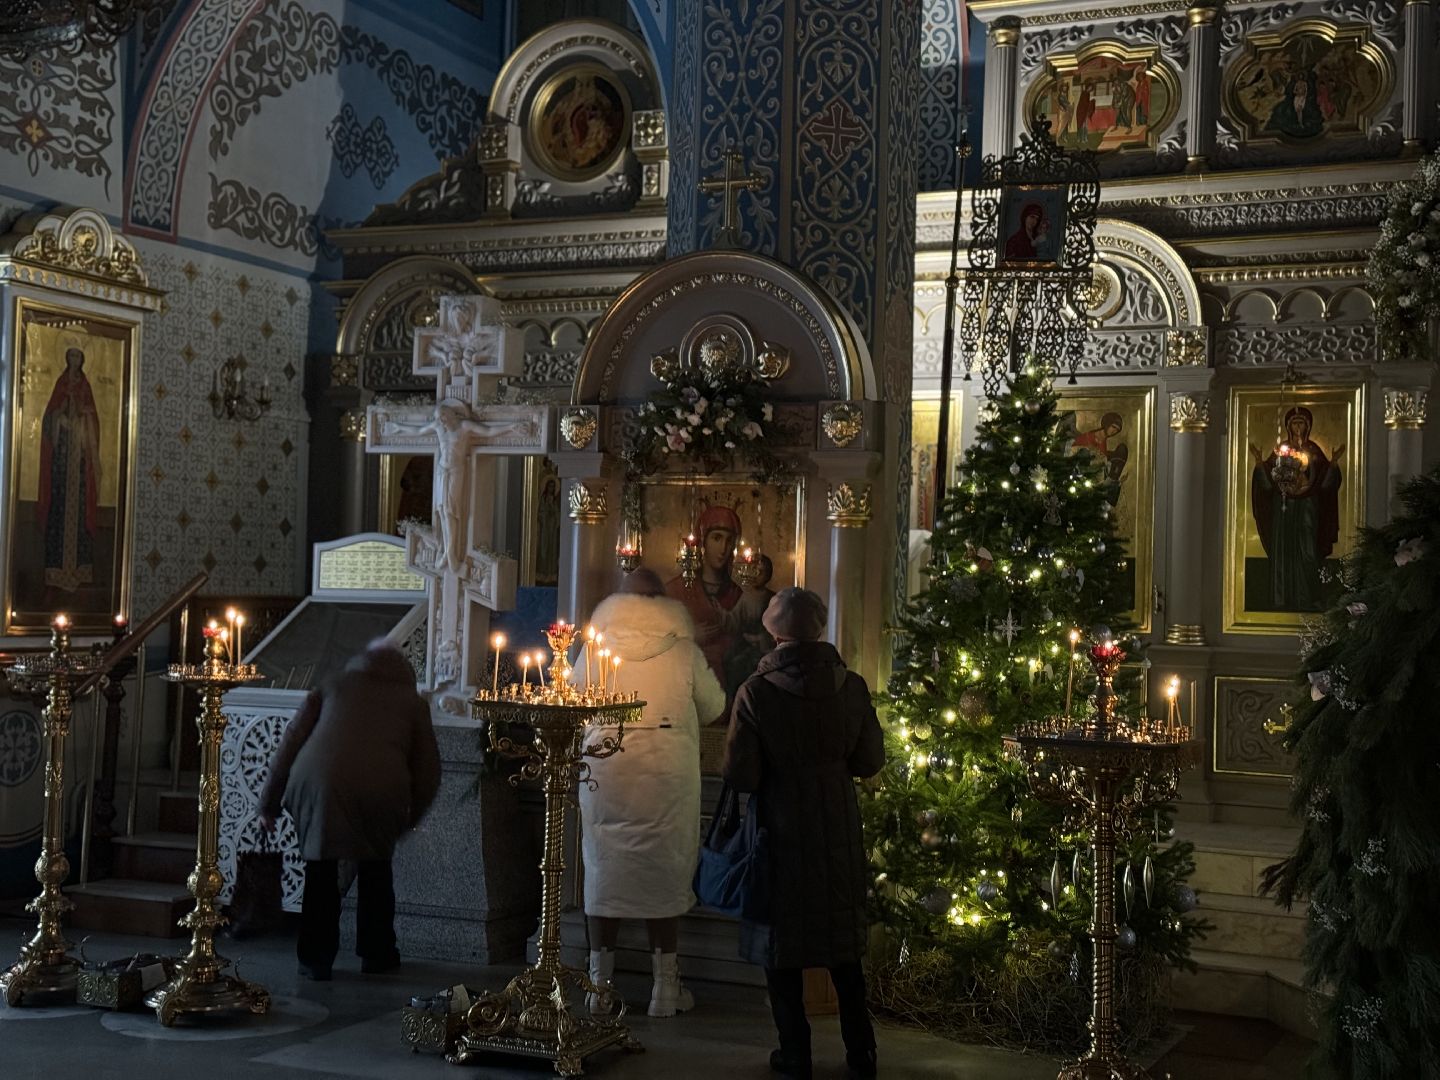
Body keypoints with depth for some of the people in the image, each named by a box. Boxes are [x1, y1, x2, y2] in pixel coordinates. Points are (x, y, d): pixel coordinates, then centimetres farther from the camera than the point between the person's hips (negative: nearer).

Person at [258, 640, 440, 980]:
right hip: (381, 787, 0)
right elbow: (428, 770, 20)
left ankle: (316, 960, 22)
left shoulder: (332, 688, 26)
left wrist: (269, 802, 22)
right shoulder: (412, 702, 23)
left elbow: (291, 743, 19)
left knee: (320, 868, 19)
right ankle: (376, 954, 28)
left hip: (316, 783, 0)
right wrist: (410, 818, 34)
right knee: (375, 866, 23)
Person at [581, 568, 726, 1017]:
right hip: (668, 774, -1)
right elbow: (713, 708, 9)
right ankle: (665, 988, 12)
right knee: (664, 871, 7)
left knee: (604, 869, 9)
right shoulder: (684, 651, -1)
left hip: (605, 772, 1)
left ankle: (600, 985, 14)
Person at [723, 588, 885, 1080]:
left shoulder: (755, 692, -16)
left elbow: (740, 775, -14)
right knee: (844, 945, 17)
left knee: (781, 945, 11)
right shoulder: (851, 686, -8)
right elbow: (870, 760, 1)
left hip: (781, 832, -3)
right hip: (839, 833, 3)